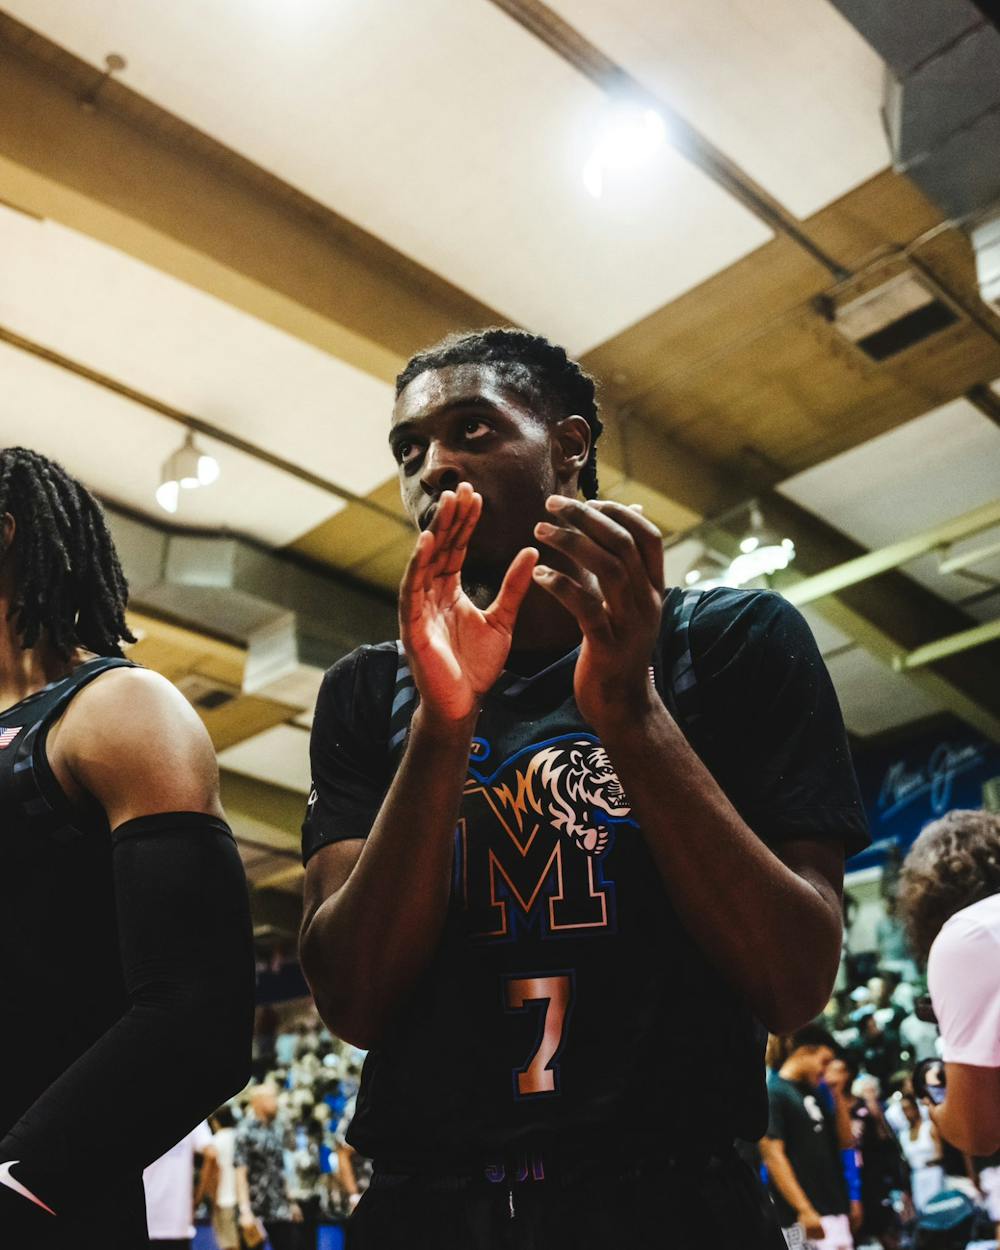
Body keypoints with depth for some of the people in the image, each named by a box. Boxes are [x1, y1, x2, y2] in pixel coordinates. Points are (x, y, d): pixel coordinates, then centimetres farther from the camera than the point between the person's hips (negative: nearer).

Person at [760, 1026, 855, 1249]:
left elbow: (845, 1142, 17)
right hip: (807, 1216, -9)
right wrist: (804, 1210, -22)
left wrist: (838, 1095, 6)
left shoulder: (813, 1093, 15)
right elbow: (772, 1156, -17)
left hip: (835, 1210, 9)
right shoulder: (774, 1093, -10)